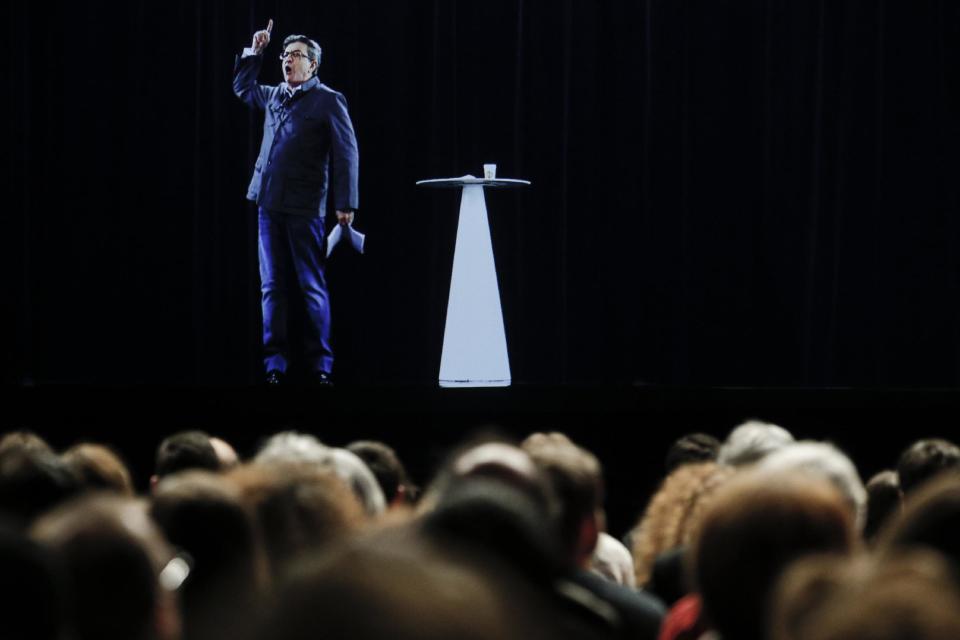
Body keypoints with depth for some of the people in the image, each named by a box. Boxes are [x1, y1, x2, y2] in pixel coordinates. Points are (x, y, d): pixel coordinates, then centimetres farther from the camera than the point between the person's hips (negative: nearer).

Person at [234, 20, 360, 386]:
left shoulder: (328, 101, -3)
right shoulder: (274, 96, 15)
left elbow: (346, 154, -6)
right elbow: (242, 88, 35)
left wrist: (345, 204, -12)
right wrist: (254, 53, 20)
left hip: (304, 207, -6)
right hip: (270, 204, 6)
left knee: (312, 288, -1)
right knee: (272, 287, 5)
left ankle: (320, 365, 3)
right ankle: (275, 363, 7)